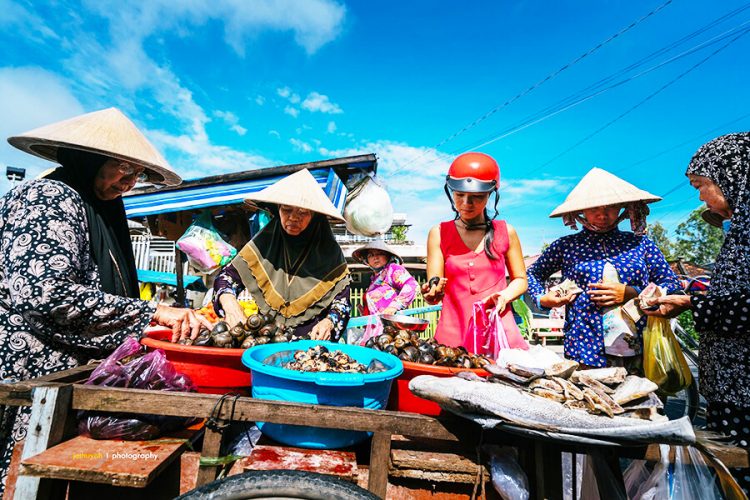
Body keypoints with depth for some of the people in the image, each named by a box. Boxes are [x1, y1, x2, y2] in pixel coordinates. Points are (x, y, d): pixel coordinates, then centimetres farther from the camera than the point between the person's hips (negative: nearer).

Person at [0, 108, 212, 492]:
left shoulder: (98, 210, 14)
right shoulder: (50, 197, -11)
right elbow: (41, 294, -25)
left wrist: (175, 316, -1)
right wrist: (151, 312, -24)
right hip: (33, 380, -8)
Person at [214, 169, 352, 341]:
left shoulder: (329, 251, 0)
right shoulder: (264, 243, 3)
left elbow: (342, 300, 6)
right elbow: (227, 277, 7)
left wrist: (328, 322, -12)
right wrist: (230, 304, -12)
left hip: (312, 337, -1)